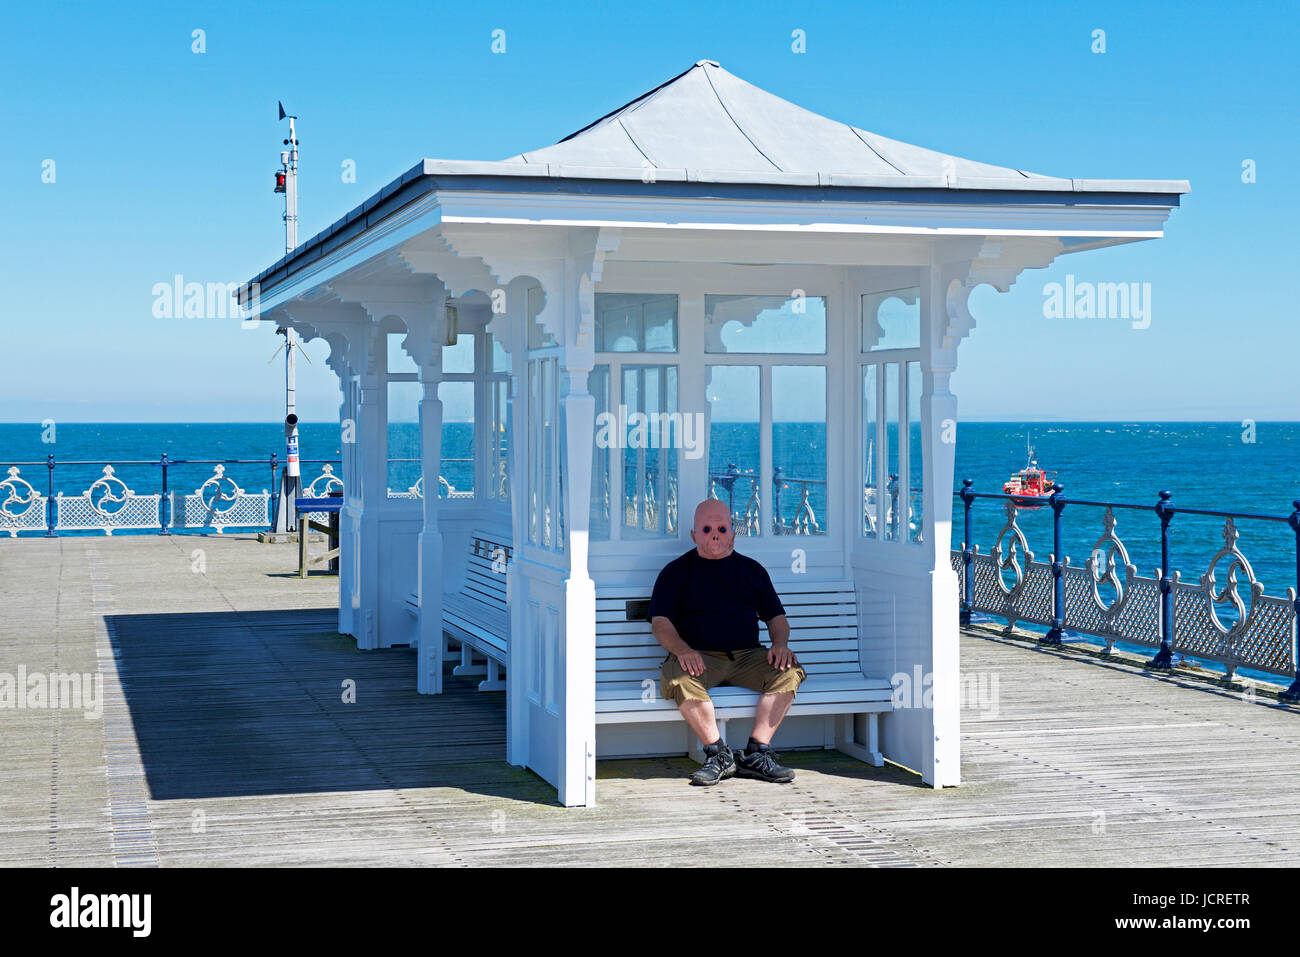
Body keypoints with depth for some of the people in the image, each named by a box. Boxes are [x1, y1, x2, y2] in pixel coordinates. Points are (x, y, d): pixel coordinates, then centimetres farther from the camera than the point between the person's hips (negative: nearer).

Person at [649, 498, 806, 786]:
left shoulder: (751, 569, 20)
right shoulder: (676, 571, 12)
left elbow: (776, 616, 20)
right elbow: (660, 622, 2)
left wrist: (780, 644, -3)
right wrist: (682, 649, -19)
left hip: (748, 655, 3)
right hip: (699, 657, -2)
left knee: (789, 672, -25)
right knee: (680, 680, -36)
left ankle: (756, 754, -23)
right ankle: (719, 755, -25)